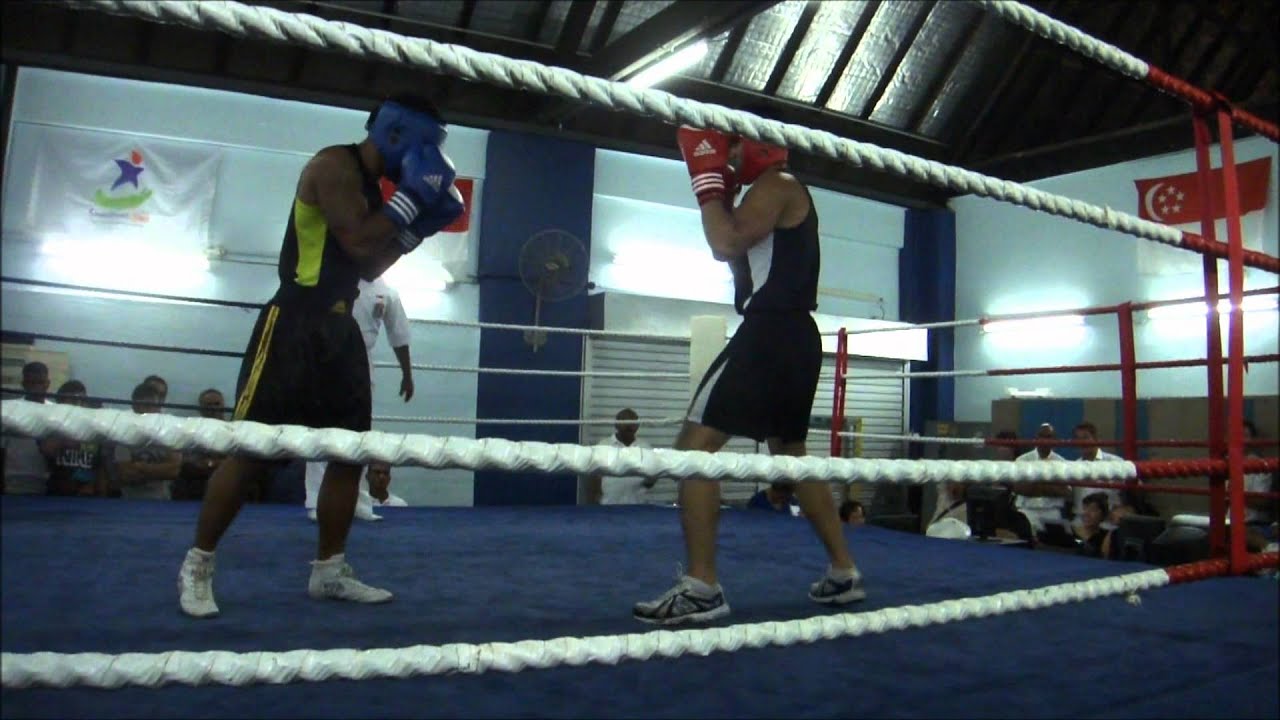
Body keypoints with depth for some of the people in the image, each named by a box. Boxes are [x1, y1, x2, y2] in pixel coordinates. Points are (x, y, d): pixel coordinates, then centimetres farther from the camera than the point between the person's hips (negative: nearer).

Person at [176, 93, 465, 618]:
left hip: (339, 328, 9)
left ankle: (329, 571, 17)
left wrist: (419, 225, 10)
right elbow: (357, 242, -22)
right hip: (294, 325, -9)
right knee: (252, 449, -5)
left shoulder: (370, 184, 17)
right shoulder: (334, 165, -10)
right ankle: (197, 566, 10)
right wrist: (412, 196, -15)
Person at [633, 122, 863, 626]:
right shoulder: (781, 196, 25)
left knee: (694, 445, -13)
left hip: (771, 333, -11)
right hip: (795, 337, 11)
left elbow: (725, 245, -18)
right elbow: (742, 263, 27)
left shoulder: (776, 186, -5)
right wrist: (724, 197, 23)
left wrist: (708, 182, -5)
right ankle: (843, 573, 25)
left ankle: (701, 588, -16)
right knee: (791, 455, 20)